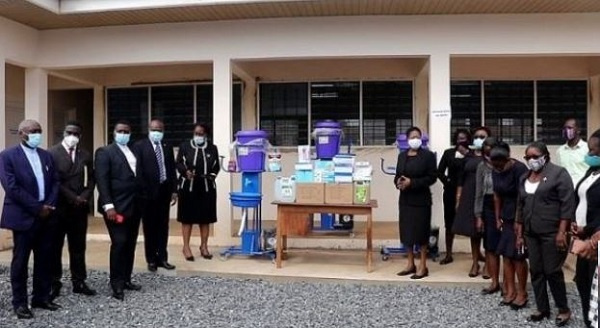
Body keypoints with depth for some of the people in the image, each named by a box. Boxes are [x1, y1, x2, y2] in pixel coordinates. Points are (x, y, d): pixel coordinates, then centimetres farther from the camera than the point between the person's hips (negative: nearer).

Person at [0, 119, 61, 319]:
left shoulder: (46, 155, 11)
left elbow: (55, 182, 9)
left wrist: (49, 205, -7)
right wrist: (37, 208, -15)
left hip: (46, 216, 5)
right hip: (23, 217, -5)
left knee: (44, 259, 10)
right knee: (20, 261, 4)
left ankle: (41, 297, 20)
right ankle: (20, 303, 13)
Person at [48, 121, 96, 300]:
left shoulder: (86, 155, 10)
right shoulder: (52, 153, -4)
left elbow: (91, 179, 8)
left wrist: (84, 197, -8)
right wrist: (72, 198, -13)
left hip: (80, 207, 4)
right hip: (59, 206, -4)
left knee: (78, 247, 8)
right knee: (55, 246, 5)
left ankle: (79, 282, 15)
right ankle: (54, 283, 14)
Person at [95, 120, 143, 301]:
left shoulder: (134, 152, 17)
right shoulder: (105, 152, -2)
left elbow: (138, 176, 14)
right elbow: (101, 180, -11)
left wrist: (142, 201, 4)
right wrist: (108, 205, -20)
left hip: (134, 206, 6)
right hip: (116, 206, -6)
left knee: (130, 245, 9)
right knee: (119, 243, -7)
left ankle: (126, 279, 20)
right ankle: (117, 284, 3)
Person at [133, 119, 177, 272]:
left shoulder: (167, 147, 11)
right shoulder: (139, 146, -3)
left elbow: (172, 169, 10)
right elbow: (138, 170, -8)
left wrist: (174, 190, 4)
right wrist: (142, 191, -13)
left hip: (164, 191, 4)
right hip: (148, 192, -4)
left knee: (163, 227, 9)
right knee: (150, 228, 6)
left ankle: (162, 258, 18)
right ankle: (151, 260, 15)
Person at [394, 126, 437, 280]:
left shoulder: (428, 155, -5)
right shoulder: (402, 156, 11)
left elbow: (432, 177, -10)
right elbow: (397, 175, 14)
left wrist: (412, 182, -18)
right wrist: (398, 182, -10)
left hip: (421, 199, -5)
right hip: (405, 199, 5)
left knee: (421, 231, -1)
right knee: (407, 231, 8)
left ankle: (423, 266, 7)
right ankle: (410, 264, 19)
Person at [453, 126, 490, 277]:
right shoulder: (468, 156, 10)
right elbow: (462, 178, 11)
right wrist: (458, 198, 6)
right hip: (470, 197, 4)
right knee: (473, 230, 8)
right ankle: (475, 262, 19)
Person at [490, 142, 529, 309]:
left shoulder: (519, 169, -20)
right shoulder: (496, 171, 1)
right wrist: (498, 219, 9)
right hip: (507, 217, 7)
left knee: (518, 256, -2)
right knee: (506, 255, 7)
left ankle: (522, 293, 12)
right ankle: (510, 291, 17)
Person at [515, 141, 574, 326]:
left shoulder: (558, 174, -7)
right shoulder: (524, 178, 12)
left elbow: (568, 204, -12)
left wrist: (562, 232, -18)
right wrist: (519, 234, 14)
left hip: (552, 233, -6)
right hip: (531, 234, 6)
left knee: (552, 271, -2)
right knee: (536, 271, 8)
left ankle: (564, 309, 15)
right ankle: (542, 309, 20)